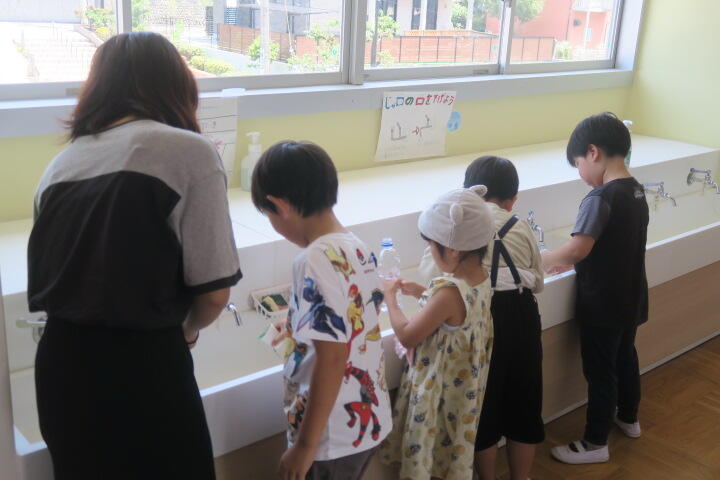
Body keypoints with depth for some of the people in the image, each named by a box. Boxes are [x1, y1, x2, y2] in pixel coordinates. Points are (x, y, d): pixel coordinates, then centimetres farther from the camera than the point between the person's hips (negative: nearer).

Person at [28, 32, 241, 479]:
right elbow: (214, 291, -12)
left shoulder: (60, 163, 8)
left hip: (60, 364, 6)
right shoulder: (189, 151, -10)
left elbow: (49, 277, 8)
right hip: (144, 367, -6)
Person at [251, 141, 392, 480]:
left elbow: (332, 360, -26)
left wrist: (305, 445, -19)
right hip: (368, 418, 8)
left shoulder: (316, 261, -24)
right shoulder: (358, 248, 2)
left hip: (332, 434, -8)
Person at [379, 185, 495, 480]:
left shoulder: (449, 293, -32)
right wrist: (424, 293, 9)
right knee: (455, 449, 25)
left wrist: (390, 297, -10)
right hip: (463, 386, 8)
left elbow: (407, 336, -22)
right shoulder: (481, 278, -6)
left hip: (438, 389, -8)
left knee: (423, 454, 11)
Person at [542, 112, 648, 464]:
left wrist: (536, 261, -19)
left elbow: (577, 250, -34)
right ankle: (628, 418, 47)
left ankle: (596, 443, 21)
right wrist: (565, 262, 6)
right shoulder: (636, 191, 3)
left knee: (599, 371, 6)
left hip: (602, 303, -8)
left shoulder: (600, 197, -25)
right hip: (630, 298, 8)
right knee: (625, 356, 26)